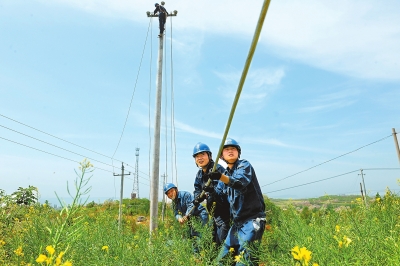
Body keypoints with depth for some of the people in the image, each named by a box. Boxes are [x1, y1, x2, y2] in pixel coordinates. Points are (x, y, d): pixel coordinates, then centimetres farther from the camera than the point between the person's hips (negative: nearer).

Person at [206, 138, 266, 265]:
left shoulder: (244, 165, -7)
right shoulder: (226, 173, 14)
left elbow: (241, 183, -29)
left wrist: (220, 177, -45)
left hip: (252, 220, -7)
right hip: (237, 222, 8)